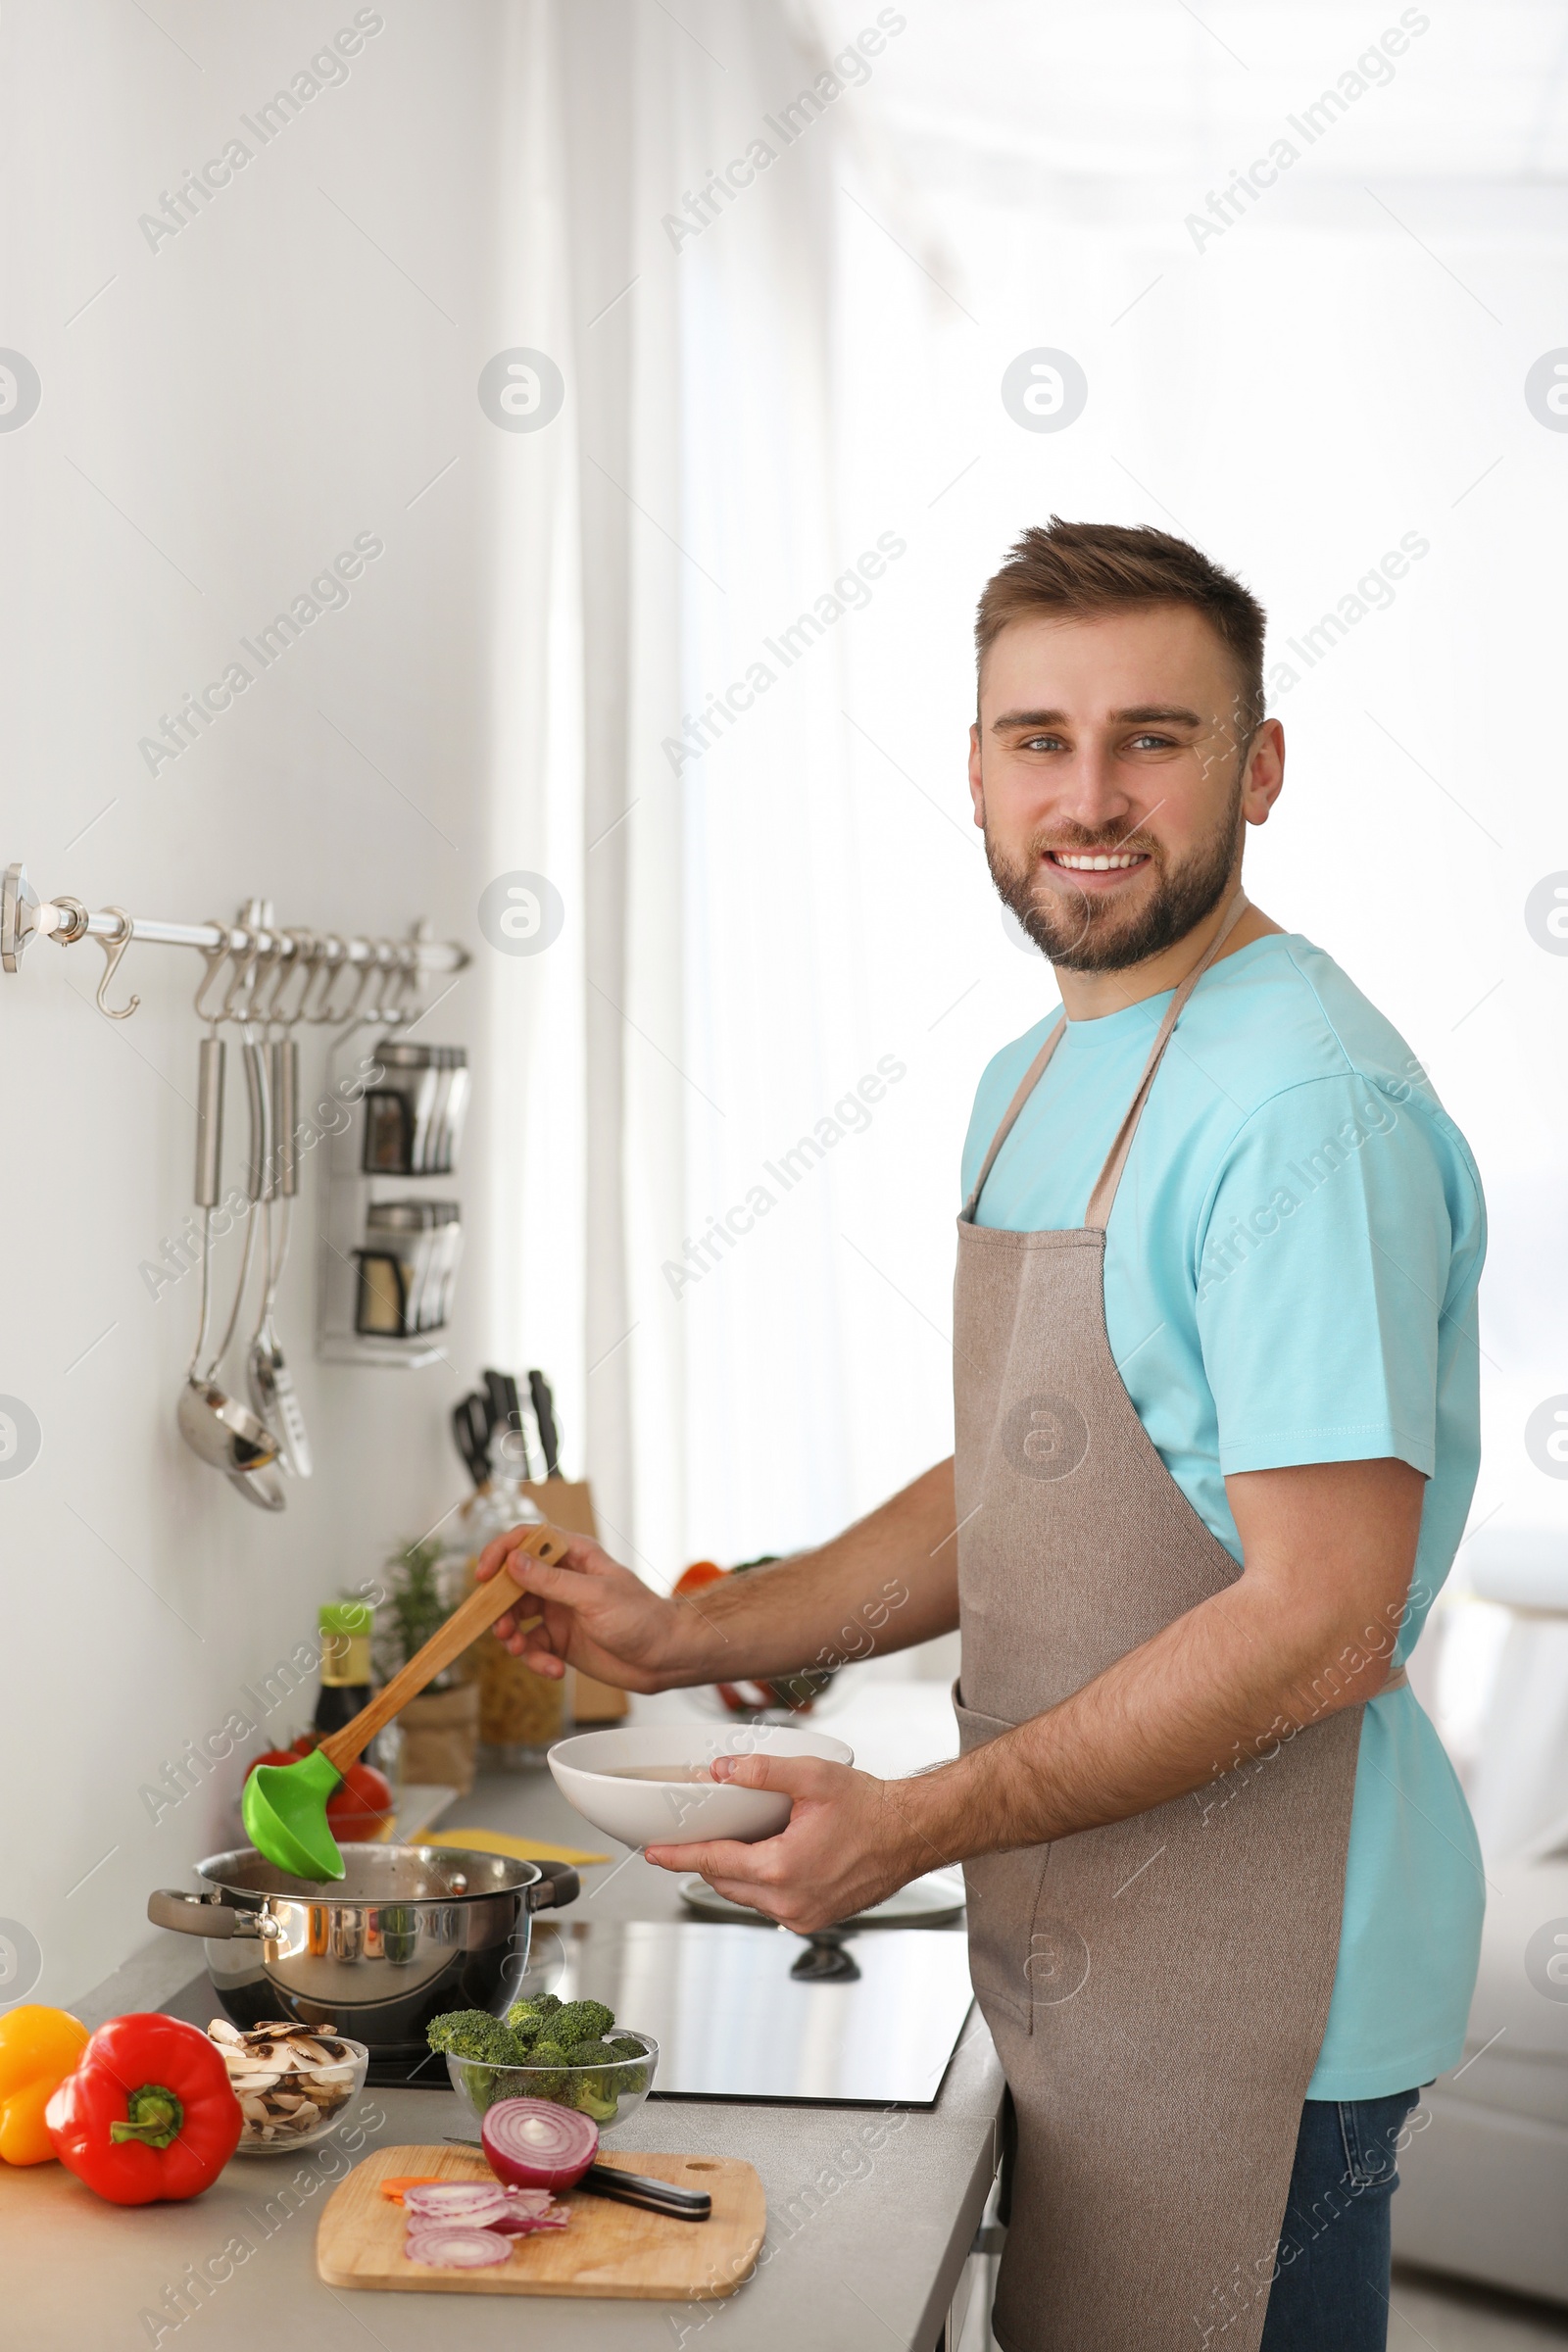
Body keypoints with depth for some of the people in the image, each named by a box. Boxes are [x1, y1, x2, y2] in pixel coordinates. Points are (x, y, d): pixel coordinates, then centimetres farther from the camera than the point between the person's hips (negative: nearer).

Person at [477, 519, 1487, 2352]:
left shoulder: (1304, 1106, -20)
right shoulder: (1031, 1082, 11)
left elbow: (1324, 1624, -24)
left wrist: (919, 1824, -21)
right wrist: (695, 1638, 7)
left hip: (1252, 1991, -9)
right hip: (1077, 1954, 9)